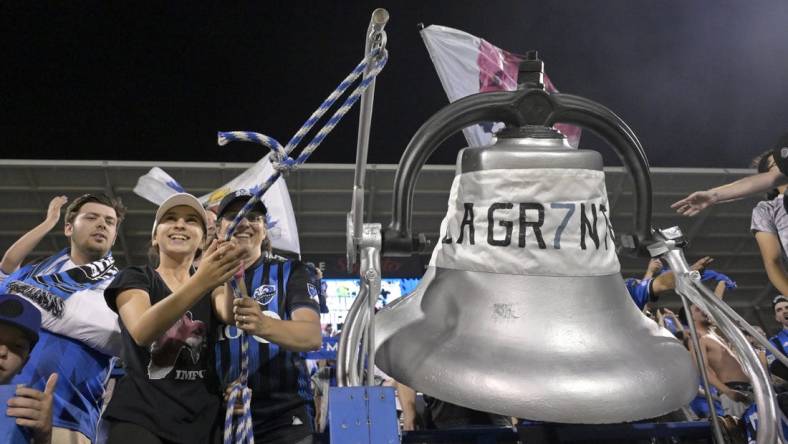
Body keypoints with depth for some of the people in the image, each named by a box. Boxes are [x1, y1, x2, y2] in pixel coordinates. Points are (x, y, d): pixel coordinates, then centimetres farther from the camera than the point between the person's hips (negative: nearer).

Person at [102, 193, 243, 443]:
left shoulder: (211, 285, 13)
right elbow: (141, 332, -19)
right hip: (140, 417, -3)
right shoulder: (135, 278, 3)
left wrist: (233, 273, -30)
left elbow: (232, 316, -10)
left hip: (201, 420, 4)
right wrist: (200, 282, -33)